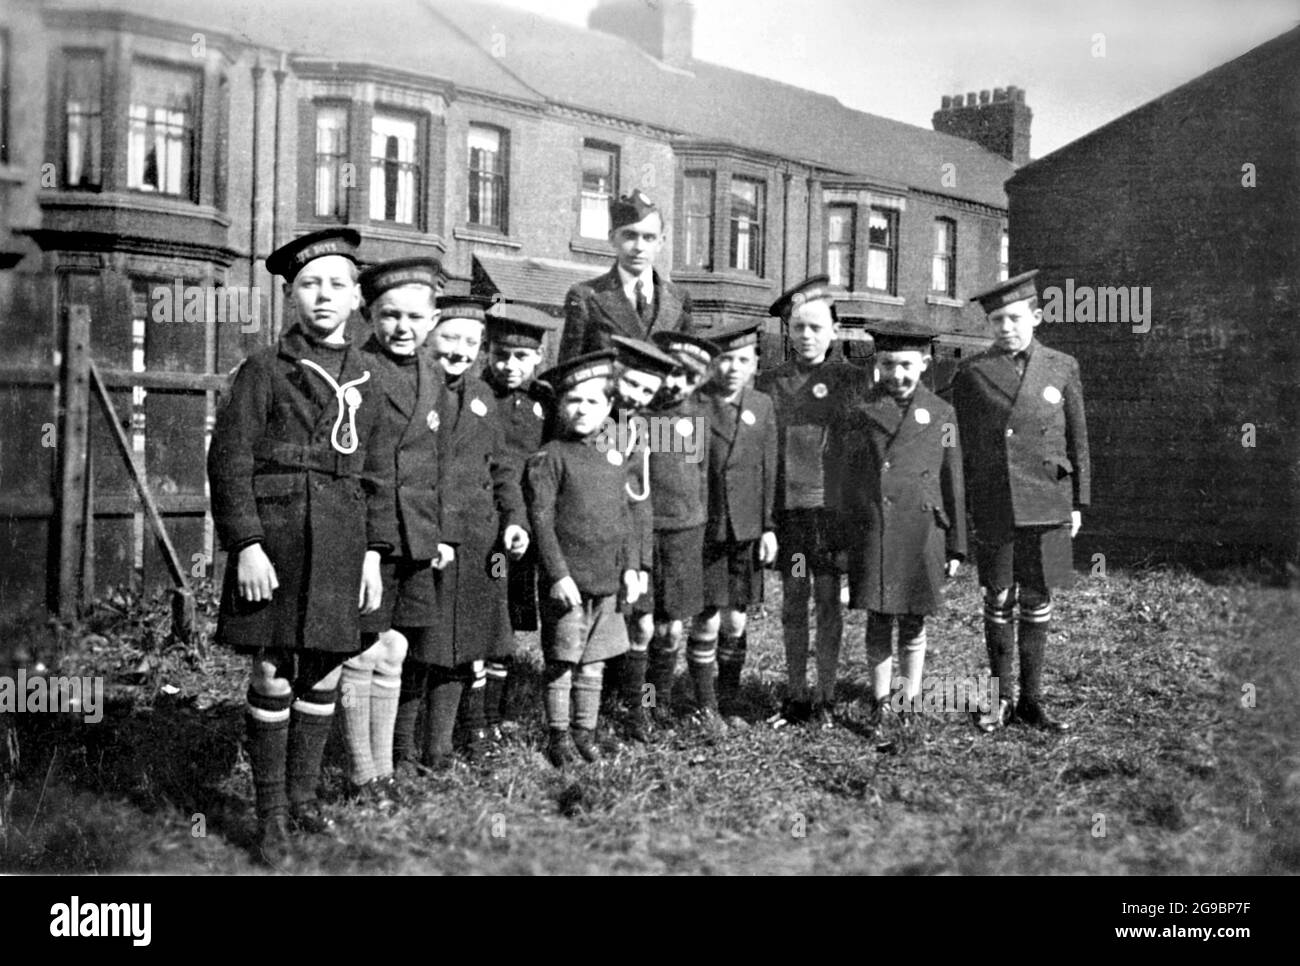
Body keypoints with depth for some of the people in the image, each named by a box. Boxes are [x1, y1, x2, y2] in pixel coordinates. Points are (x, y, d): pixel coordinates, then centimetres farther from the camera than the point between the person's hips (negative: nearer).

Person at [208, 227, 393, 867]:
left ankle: (303, 795, 24)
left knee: (326, 672, 9)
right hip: (276, 536, -4)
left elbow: (377, 474, 15)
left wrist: (373, 550, 8)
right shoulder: (264, 370, -1)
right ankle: (272, 815, 9)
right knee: (273, 675, -2)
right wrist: (246, 544, -13)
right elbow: (229, 460, -6)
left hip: (340, 544, 4)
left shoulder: (362, 379, 13)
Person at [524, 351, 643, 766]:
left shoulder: (613, 457, 12)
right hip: (567, 582, -5)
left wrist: (630, 566, 10)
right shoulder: (549, 458, -7)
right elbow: (540, 519, -11)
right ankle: (559, 736, 13)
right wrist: (558, 574, -16)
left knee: (594, 663, 12)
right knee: (561, 662, 2)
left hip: (608, 580, 6)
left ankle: (585, 731, 23)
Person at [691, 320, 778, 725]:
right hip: (703, 528, -3)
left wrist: (769, 526, 4)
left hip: (746, 530, 3)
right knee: (708, 621, -2)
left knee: (736, 623, 10)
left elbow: (768, 470, 8)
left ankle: (728, 703, 23)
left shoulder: (762, 406, 7)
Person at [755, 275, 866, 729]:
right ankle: (796, 697, 19)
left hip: (833, 507, -2)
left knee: (829, 601, 4)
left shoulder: (851, 380, 1)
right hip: (785, 507, 2)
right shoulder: (768, 383, 7)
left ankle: (826, 699, 15)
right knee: (793, 602, 9)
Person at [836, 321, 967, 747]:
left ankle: (910, 707, 23)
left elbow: (953, 483, 7)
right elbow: (843, 475, 7)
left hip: (922, 533, 0)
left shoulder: (940, 413, 6)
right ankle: (881, 710, 14)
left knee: (913, 625, 8)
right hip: (871, 532, 0)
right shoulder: (859, 411, 5)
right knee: (878, 623, 3)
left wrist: (956, 547, 6)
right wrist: (841, 539, 5)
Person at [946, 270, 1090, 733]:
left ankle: (1032, 698, 17)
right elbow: (959, 444, 8)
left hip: (1046, 505, 1)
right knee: (998, 601, 4)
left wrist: (1078, 503, 8)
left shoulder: (1063, 368, 6)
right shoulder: (971, 372, 2)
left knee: (1037, 601, 6)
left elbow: (1077, 439, 10)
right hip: (991, 506, -1)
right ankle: (1000, 698, 16)